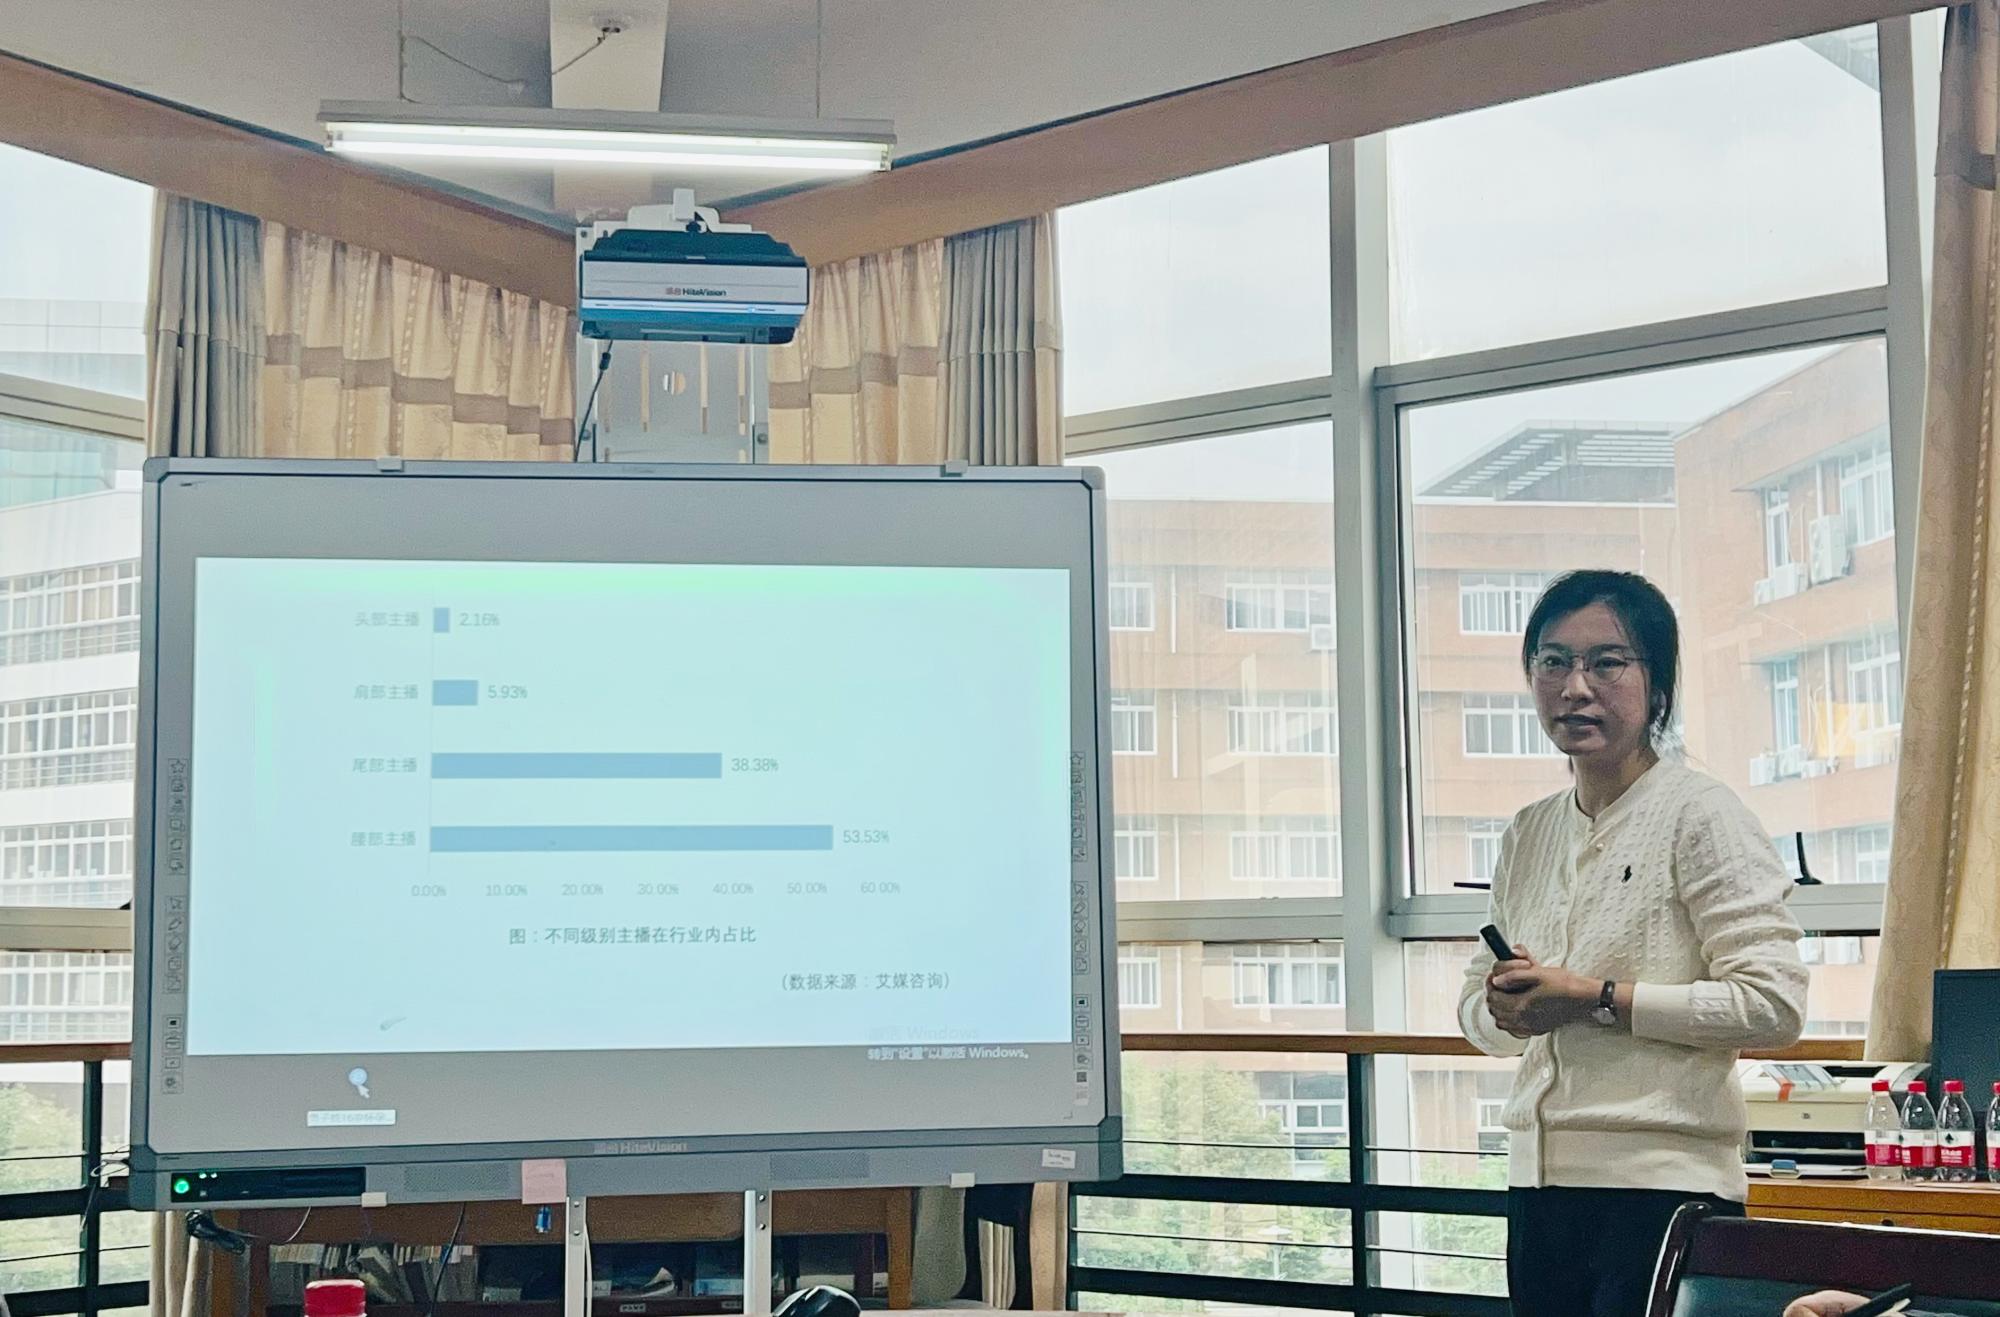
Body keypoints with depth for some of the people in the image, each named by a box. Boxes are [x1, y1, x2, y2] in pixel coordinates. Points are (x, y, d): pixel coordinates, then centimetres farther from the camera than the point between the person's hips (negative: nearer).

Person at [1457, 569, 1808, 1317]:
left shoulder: (1700, 815, -7)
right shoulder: (1527, 835, 13)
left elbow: (1773, 1004, -15)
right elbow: (1477, 1012, 19)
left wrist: (1599, 998, -16)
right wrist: (1505, 1008, -4)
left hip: (1662, 1192, -6)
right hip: (1538, 1190, 6)